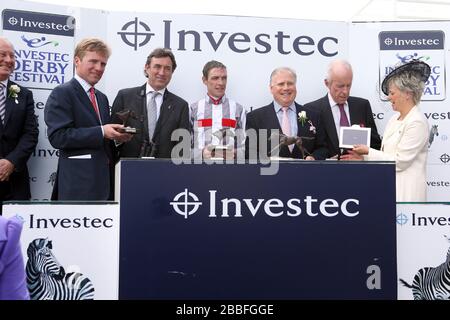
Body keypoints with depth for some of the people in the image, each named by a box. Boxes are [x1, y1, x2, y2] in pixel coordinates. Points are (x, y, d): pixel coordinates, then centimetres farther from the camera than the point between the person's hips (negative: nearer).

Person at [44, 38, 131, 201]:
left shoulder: (102, 98, 20)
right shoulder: (62, 93, -4)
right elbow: (57, 136, -16)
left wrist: (117, 135, 3)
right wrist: (101, 132, -21)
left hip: (105, 178, 7)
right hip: (79, 181, -7)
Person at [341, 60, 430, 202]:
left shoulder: (417, 123, -15)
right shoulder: (395, 119, 12)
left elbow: (400, 161, -17)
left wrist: (368, 152, -11)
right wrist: (362, 157, 1)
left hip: (406, 191, -8)